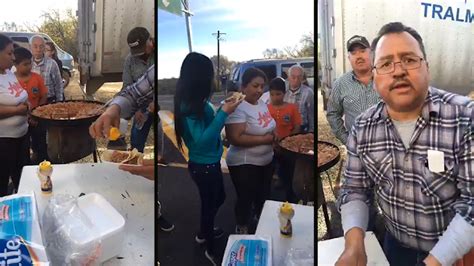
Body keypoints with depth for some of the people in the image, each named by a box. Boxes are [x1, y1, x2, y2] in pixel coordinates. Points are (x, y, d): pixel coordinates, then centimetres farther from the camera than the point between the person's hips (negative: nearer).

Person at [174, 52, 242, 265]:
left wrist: (223, 108, 6)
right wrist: (224, 113, -31)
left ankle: (204, 233, 52)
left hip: (208, 163, 9)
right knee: (209, 204, 12)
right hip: (203, 166, -9)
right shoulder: (188, 105, -28)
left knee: (218, 198, 28)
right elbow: (202, 139, -32)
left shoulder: (195, 100, 0)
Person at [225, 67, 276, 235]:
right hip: (244, 164, -8)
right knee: (246, 198, 7)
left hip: (266, 160, 9)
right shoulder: (237, 108, -22)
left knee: (264, 195, 24)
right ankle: (242, 229, 32)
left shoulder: (262, 104, 5)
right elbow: (235, 138, -30)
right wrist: (264, 139, -23)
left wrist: (273, 136, -2)